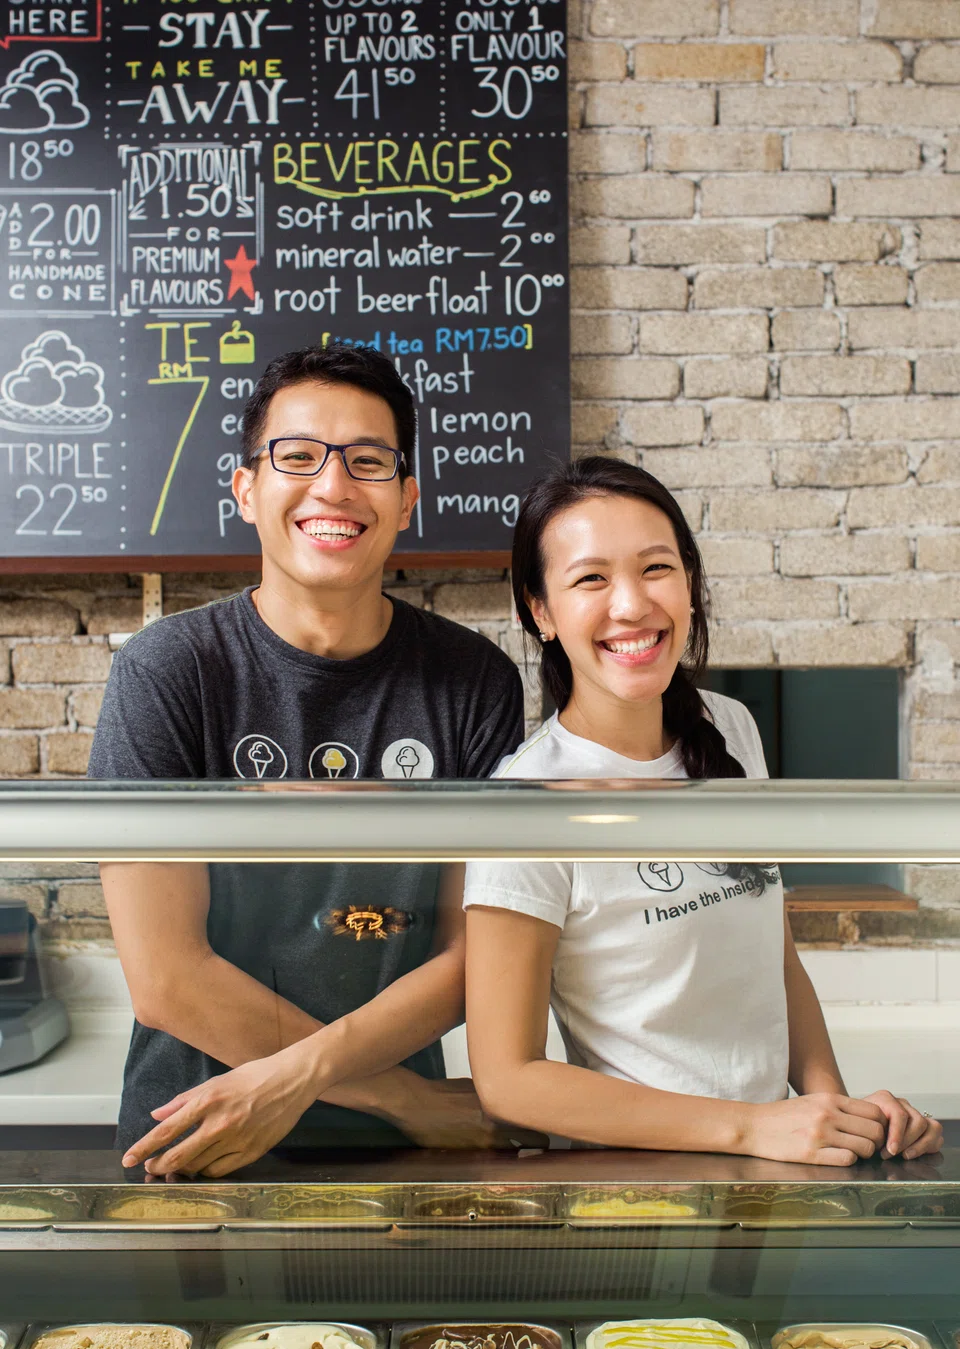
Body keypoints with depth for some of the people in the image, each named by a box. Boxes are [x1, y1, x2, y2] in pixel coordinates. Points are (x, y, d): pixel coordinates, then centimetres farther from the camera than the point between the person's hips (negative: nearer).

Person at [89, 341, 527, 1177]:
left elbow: (473, 955, -2)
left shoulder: (474, 682, -3)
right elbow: (167, 979, -12)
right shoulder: (167, 671, -9)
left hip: (396, 1148, 2)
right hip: (192, 1151, -1)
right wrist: (422, 1103, -10)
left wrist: (295, 1076, -16)